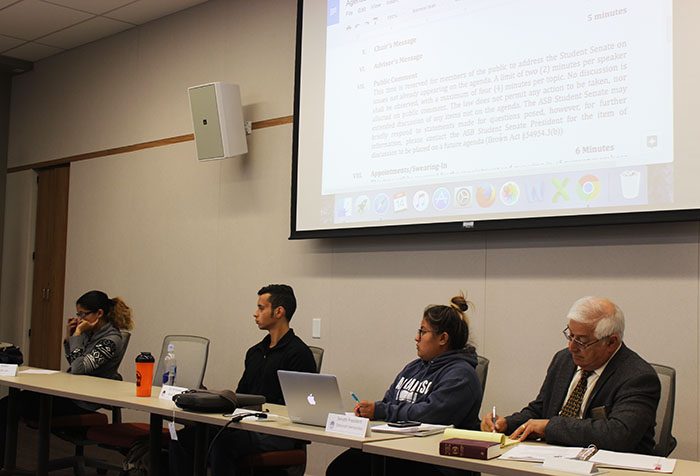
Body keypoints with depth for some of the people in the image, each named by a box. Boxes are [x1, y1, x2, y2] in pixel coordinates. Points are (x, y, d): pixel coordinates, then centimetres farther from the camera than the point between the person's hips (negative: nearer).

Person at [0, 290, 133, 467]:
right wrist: (68, 337, 4)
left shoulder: (111, 340, -18)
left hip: (81, 403, -9)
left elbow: (79, 368, -26)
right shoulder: (91, 332, 8)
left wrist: (77, 335, -19)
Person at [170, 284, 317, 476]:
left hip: (278, 434, -8)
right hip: (247, 424, 8)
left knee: (222, 442, -33)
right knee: (183, 437, -10)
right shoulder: (255, 352, 21)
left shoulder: (299, 354, -7)